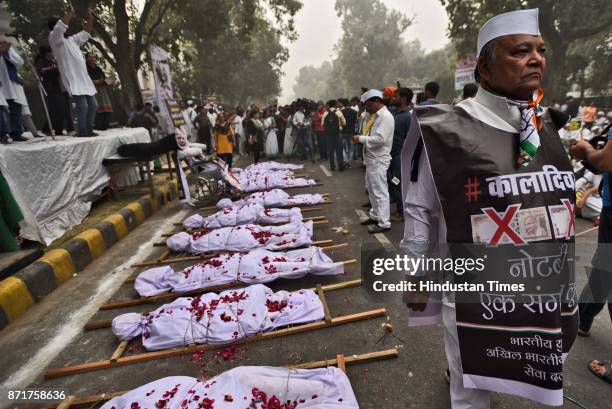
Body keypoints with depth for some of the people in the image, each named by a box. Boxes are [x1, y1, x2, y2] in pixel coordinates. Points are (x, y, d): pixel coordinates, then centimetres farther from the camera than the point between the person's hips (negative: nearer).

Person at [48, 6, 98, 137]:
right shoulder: (54, 38, 0)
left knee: (92, 104, 7)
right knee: (83, 105, -17)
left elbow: (87, 32, 28)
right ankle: (82, 131, -9)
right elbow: (60, 26, -19)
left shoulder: (72, 39, 22)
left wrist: (90, 17, 18)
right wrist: (71, 12, -11)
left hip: (84, 78, 8)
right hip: (72, 79, -8)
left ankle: (89, 129, 13)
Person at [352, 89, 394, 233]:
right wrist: (361, 138, 2)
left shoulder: (385, 117, -15)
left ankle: (384, 223, 3)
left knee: (380, 191, -5)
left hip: (379, 160, -9)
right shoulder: (373, 115, 12)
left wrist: (361, 139, -16)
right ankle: (375, 215, 32)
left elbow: (380, 139, -23)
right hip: (371, 158, 9)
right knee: (372, 189, 18)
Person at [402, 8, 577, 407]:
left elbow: (557, 202, 14)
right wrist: (416, 277, -6)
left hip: (545, 292, 6)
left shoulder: (549, 127, 3)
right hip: (475, 291, -6)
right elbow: (419, 210, -12)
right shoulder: (446, 130, -17)